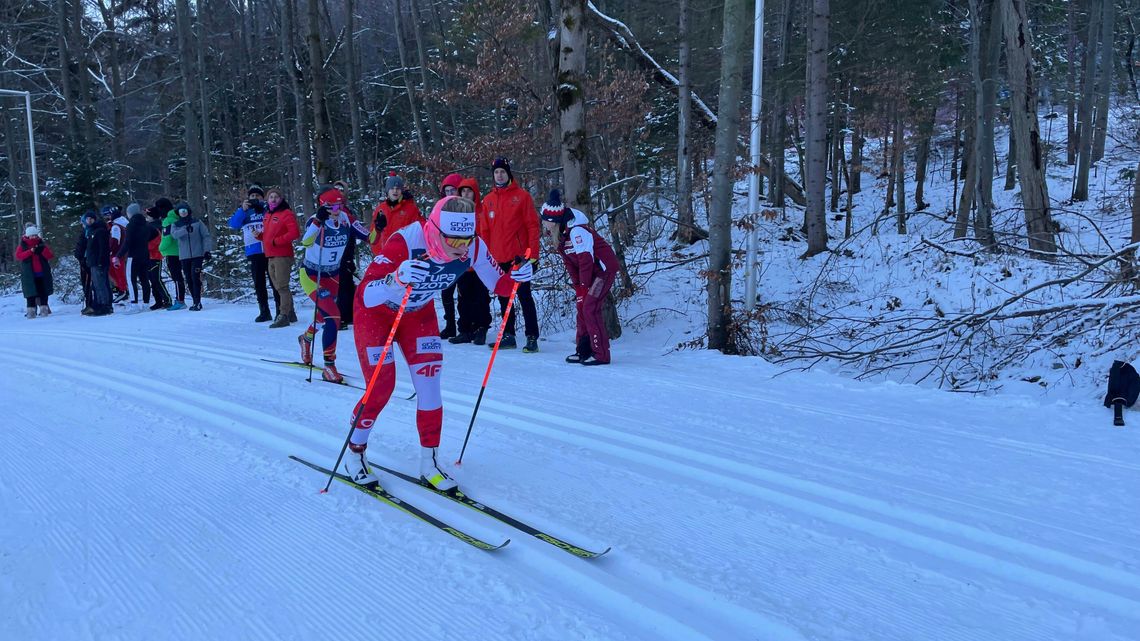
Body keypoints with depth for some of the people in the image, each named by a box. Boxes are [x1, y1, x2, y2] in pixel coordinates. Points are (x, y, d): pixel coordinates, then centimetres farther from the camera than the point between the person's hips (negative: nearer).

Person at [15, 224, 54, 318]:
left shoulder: (41, 243, 8)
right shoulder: (22, 245, 4)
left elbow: (50, 256, 0)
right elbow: (18, 256, -11)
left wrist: (42, 250, -17)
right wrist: (30, 251, -21)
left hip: (43, 273, 1)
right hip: (29, 274, -1)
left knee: (43, 292, 3)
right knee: (31, 293, -2)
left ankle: (44, 309, 10)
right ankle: (31, 311, 0)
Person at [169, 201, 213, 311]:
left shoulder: (197, 223, 5)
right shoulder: (176, 225, 9)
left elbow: (206, 236, 4)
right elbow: (174, 234, -13)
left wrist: (207, 250, -6)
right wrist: (185, 230, -29)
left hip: (197, 255, -3)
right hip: (184, 256, 3)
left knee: (195, 277, -13)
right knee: (189, 279, 5)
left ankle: (198, 302, -11)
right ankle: (195, 301, 14)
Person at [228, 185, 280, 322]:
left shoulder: (268, 208, 8)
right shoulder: (243, 210, 13)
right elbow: (233, 224, -1)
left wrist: (261, 205, -12)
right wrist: (243, 209, -14)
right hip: (254, 253, 3)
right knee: (259, 283, 6)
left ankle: (280, 310, 1)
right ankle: (264, 312, 13)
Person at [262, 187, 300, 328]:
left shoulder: (286, 214, -6)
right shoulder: (267, 216, 19)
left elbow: (295, 233, -16)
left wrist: (276, 241, -17)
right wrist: (259, 235, 7)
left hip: (282, 256, -9)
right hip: (271, 256, 9)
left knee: (282, 286, -11)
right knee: (278, 287, 13)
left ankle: (284, 316, -10)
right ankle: (290, 313, 22)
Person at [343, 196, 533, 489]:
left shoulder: (473, 247, -26)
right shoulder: (406, 242, -39)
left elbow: (498, 284, -12)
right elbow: (368, 295, -44)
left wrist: (516, 277, -34)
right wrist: (397, 279, -64)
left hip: (418, 313, 4)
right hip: (376, 311, -4)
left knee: (429, 386, -5)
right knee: (381, 388, -6)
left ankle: (428, 462, 11)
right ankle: (354, 453, 19)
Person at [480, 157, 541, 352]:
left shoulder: (522, 196, -1)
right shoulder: (488, 200, 11)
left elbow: (533, 225, -4)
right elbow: (485, 230, 14)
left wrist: (533, 253, -11)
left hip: (519, 255, -5)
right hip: (498, 257, 5)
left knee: (524, 296, -4)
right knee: (503, 297, 11)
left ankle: (532, 337, -1)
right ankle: (508, 335, 20)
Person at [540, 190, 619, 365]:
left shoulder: (576, 231, -26)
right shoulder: (558, 234, 4)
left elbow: (586, 260, -24)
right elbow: (569, 262, 8)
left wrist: (584, 286, -17)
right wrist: (577, 286, 2)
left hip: (604, 268, -9)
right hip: (589, 271, 10)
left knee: (590, 308, -14)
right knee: (582, 307, 8)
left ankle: (601, 354, -10)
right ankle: (584, 350, 16)